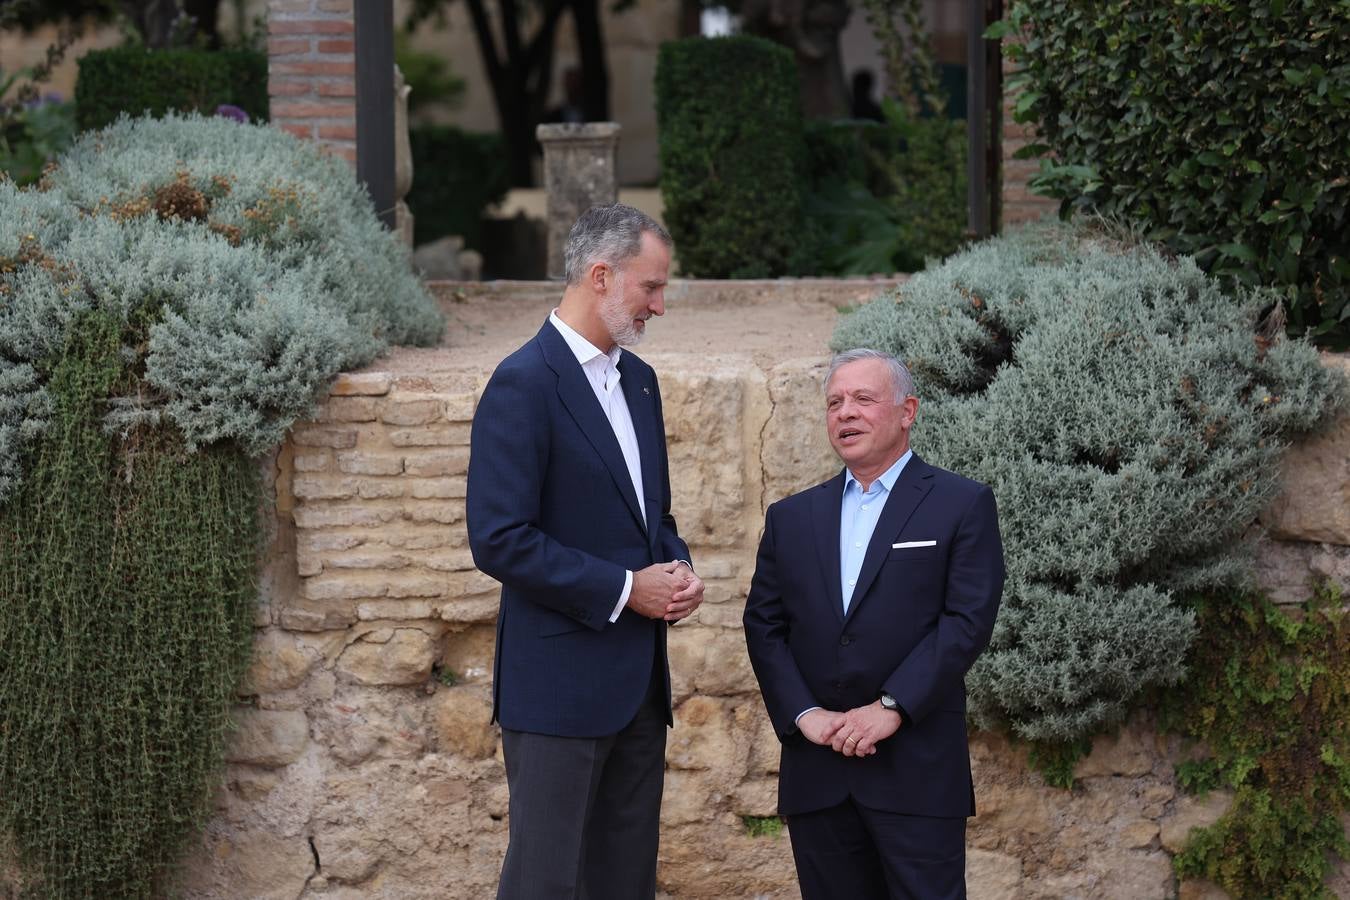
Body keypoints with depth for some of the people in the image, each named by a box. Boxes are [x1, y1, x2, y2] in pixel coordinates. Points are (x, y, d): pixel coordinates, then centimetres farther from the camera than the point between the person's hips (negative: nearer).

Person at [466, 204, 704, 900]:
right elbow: (499, 541, -19)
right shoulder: (524, 384, -13)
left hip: (639, 680, 8)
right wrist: (623, 590, -16)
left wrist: (677, 569, 2)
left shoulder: (638, 380, 13)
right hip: (560, 682, -8)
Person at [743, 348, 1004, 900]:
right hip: (816, 775, 4)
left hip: (916, 771, -4)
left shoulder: (962, 506, 2)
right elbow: (763, 626, 9)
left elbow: (967, 621, -7)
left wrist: (891, 708, -15)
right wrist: (804, 714, -7)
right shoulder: (791, 518, 15)